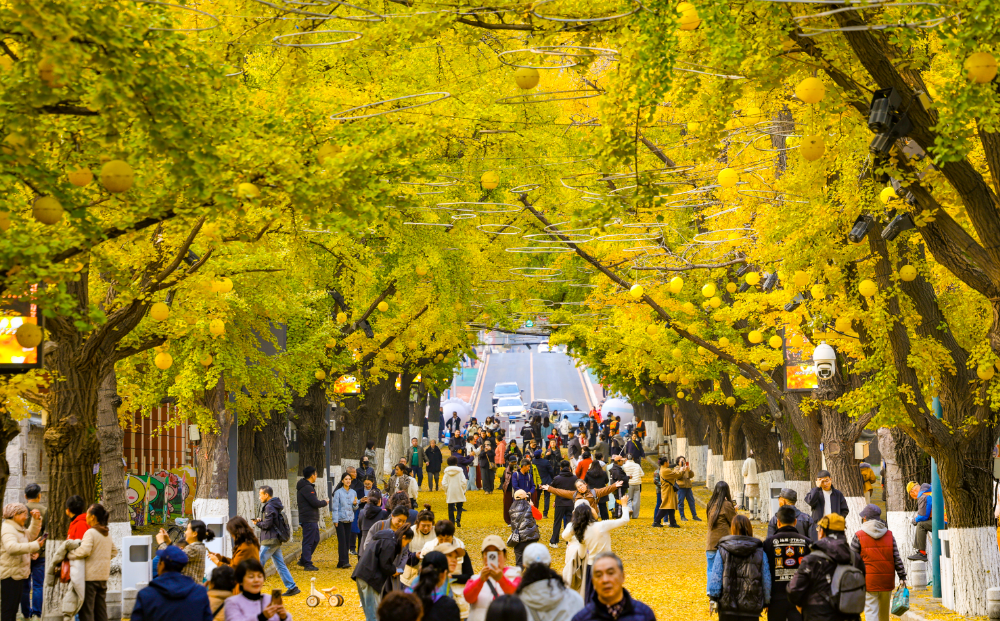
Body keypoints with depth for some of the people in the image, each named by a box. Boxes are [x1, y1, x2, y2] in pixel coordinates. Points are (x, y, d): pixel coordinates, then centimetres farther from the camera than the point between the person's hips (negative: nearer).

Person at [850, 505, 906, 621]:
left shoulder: (859, 536, -4)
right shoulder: (889, 535, 7)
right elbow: (897, 558, 4)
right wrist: (902, 577, 6)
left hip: (869, 582, -4)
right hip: (887, 581, 4)